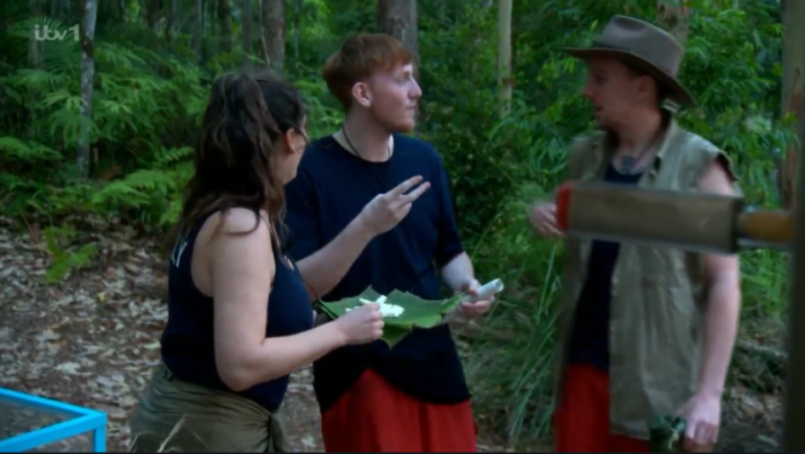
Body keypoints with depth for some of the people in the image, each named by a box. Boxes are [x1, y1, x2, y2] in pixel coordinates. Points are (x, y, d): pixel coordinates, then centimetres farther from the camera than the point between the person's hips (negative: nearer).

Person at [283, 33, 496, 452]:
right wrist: (364, 227, -30)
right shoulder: (311, 171, -13)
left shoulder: (423, 159, 3)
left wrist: (467, 287, -7)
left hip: (433, 359, 5)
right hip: (357, 370, -5)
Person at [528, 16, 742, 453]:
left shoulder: (699, 166, -11)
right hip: (584, 365, 5)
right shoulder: (585, 155, 5)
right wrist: (541, 212, 1)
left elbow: (724, 284, -12)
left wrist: (710, 392, -17)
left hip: (657, 379, -5)